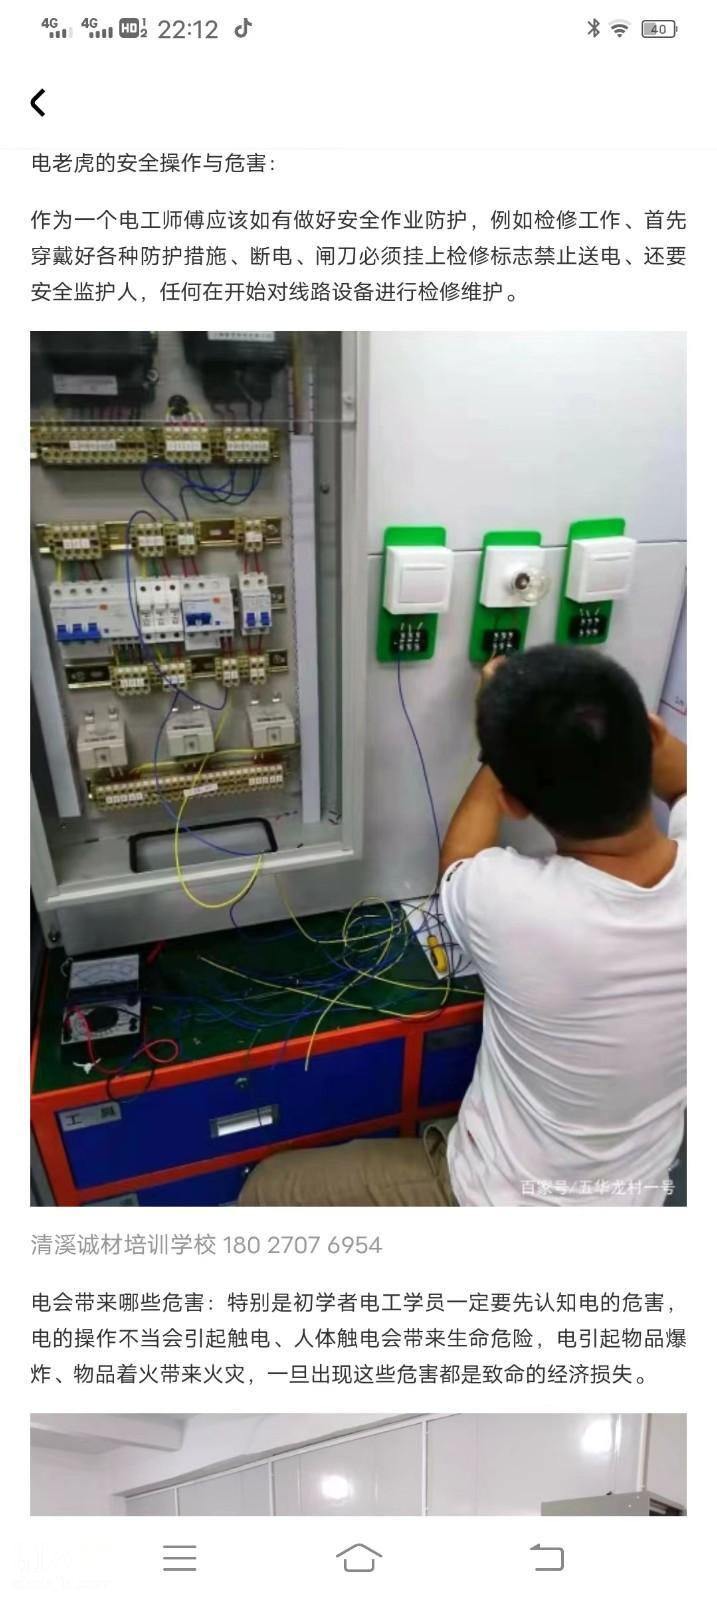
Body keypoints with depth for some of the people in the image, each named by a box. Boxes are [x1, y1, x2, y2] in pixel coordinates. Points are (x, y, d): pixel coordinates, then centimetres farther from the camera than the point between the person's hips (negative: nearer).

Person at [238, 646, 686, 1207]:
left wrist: (510, 743, 0)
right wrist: (613, 706, 4)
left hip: (500, 1199, -5)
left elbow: (459, 863, -8)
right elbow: (685, 779, 3)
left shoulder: (508, 900, -37)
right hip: (631, 1195, 6)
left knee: (270, 1191, 11)